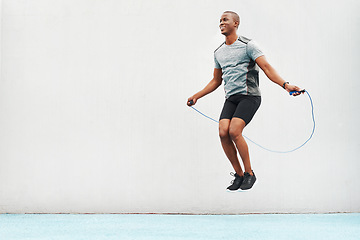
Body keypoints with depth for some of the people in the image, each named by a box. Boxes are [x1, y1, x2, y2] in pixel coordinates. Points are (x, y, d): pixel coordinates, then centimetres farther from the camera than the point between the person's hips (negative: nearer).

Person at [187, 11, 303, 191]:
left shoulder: (248, 45, -2)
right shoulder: (218, 53, 17)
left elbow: (266, 68, -10)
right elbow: (216, 80, 27)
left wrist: (285, 85, -25)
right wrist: (197, 96, 22)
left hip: (249, 96, -6)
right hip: (230, 98, 6)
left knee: (234, 131, -23)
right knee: (223, 132, -14)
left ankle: (249, 173, -5)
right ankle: (239, 175, 1)